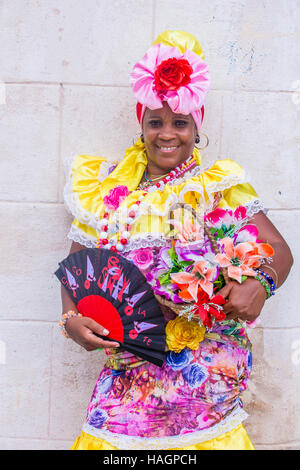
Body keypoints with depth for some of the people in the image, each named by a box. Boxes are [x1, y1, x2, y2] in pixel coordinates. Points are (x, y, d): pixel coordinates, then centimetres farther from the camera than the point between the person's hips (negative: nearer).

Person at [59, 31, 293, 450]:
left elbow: (279, 251, 1)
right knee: (115, 431, -7)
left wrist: (259, 284, -20)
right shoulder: (107, 192, 10)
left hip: (205, 352, -2)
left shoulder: (219, 185, 4)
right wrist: (71, 319, -6)